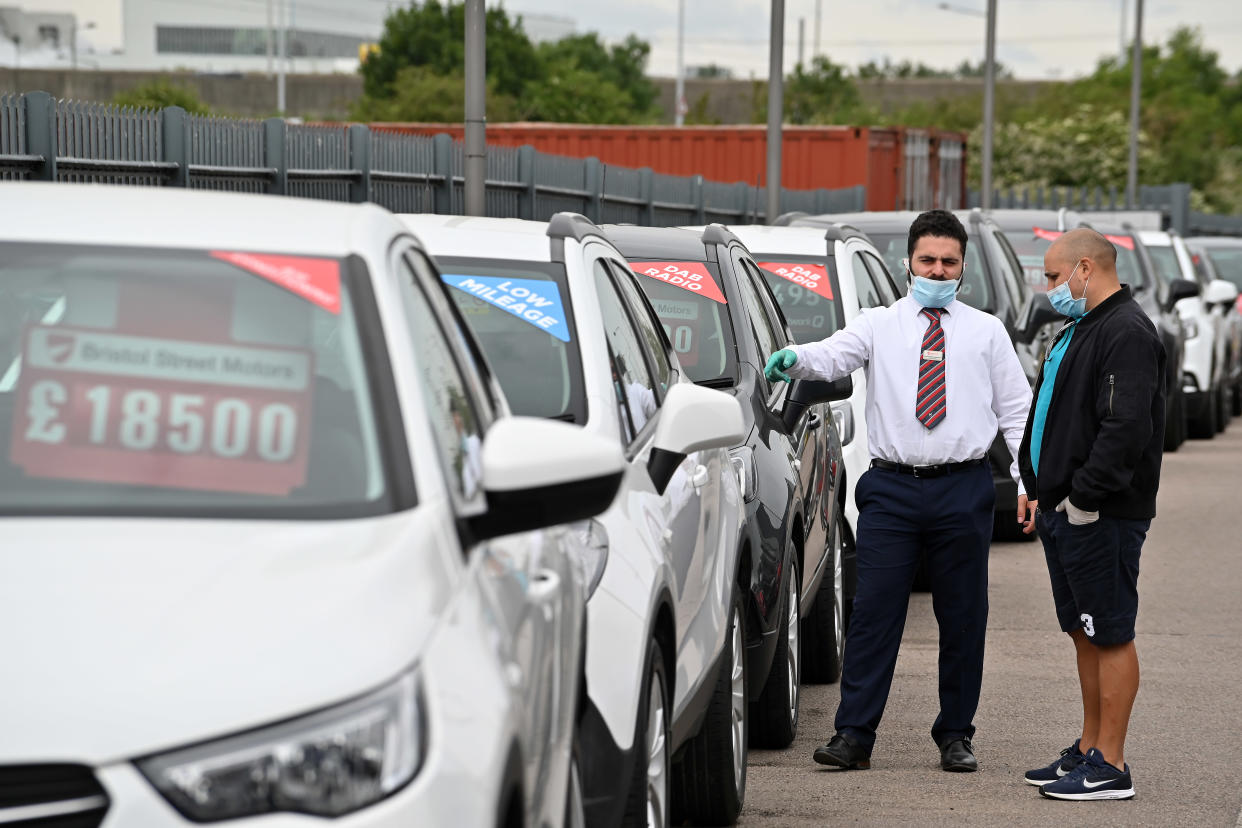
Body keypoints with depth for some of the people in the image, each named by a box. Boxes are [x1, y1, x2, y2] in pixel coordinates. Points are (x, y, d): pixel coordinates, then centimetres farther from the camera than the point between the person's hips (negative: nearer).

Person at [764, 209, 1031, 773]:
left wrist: (1028, 480, 1)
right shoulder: (879, 326, 8)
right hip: (892, 486, -1)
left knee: (963, 617, 6)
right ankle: (854, 735, -2)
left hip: (964, 489, 1)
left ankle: (956, 735, 17)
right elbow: (833, 356, -10)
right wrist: (795, 358, -33)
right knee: (874, 610, -4)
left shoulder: (987, 332, 11)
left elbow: (1016, 410, 11)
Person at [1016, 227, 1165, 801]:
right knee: (1085, 633, 15)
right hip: (1066, 512, 10)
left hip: (1102, 517, -10)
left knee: (1111, 635, -5)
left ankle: (1109, 768, -3)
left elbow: (1125, 428, -25)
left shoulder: (1127, 334, -16)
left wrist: (1084, 498, -22)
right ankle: (1089, 750, 23)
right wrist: (1043, 495, 18)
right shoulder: (1079, 330, 18)